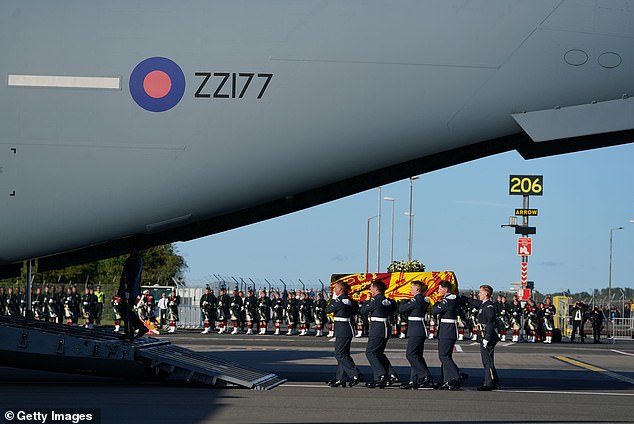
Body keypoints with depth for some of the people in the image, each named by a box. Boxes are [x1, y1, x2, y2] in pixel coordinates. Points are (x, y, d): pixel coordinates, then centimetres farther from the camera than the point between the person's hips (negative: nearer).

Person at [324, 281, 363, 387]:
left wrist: (333, 299, 5)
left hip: (342, 331, -10)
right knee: (342, 354, 13)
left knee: (340, 355, -7)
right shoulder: (350, 301, 10)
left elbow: (327, 310, -10)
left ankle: (356, 375, -12)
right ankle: (340, 379, 16)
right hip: (347, 330, 10)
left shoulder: (340, 301, -17)